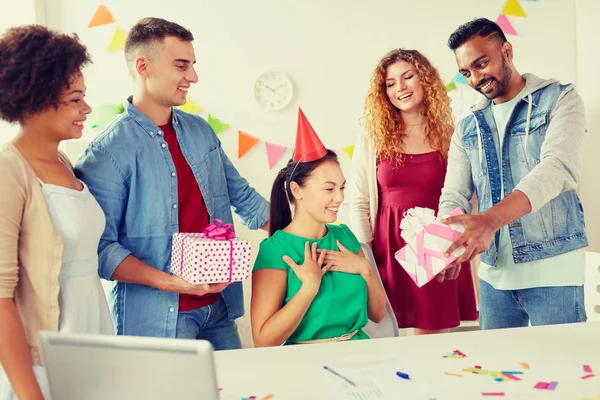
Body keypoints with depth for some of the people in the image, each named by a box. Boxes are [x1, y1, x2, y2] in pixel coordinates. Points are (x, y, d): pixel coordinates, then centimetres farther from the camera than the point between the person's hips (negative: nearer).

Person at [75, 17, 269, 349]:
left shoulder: (200, 131, 8)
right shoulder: (107, 152, -14)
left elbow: (242, 197, 16)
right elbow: (101, 245, -15)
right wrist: (170, 282, -24)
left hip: (218, 308, 6)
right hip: (156, 319, -6)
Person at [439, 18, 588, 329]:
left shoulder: (559, 99, -2)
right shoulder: (468, 129, 12)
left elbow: (559, 166, -18)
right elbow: (454, 196, 6)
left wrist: (491, 220, -33)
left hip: (552, 266, -4)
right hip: (493, 273, 4)